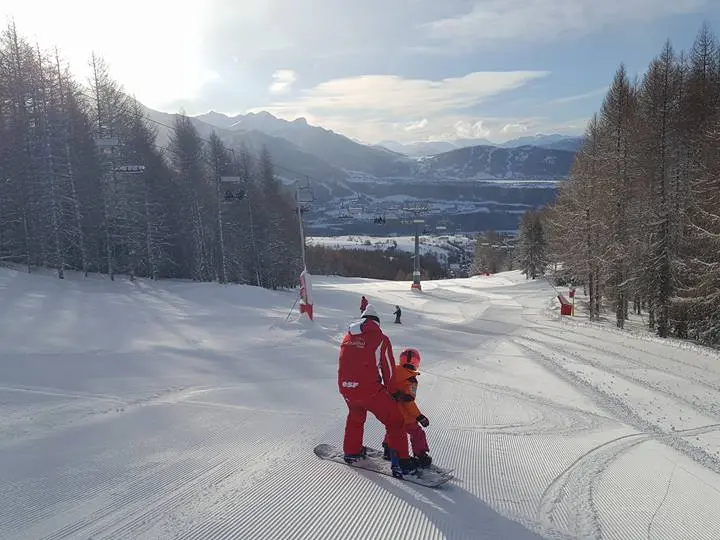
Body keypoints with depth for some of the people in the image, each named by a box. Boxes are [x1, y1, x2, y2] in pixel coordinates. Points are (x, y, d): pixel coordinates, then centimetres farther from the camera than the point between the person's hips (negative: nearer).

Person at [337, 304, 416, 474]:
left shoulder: (347, 338, 13)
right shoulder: (381, 339, -2)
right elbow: (389, 370, 2)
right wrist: (391, 392, 17)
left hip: (345, 388, 6)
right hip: (370, 389, -5)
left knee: (356, 416, 34)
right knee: (395, 420, 9)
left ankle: (351, 451, 46)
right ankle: (401, 462, 8)